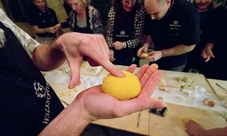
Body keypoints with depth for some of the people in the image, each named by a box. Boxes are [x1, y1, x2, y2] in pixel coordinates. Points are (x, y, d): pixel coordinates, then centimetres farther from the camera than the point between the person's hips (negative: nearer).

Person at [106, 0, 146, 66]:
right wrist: (110, 48, -9)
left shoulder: (140, 11, -11)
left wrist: (124, 45, -24)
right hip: (116, 54, 3)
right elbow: (109, 34, 3)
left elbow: (139, 38, -11)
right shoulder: (113, 10, -4)